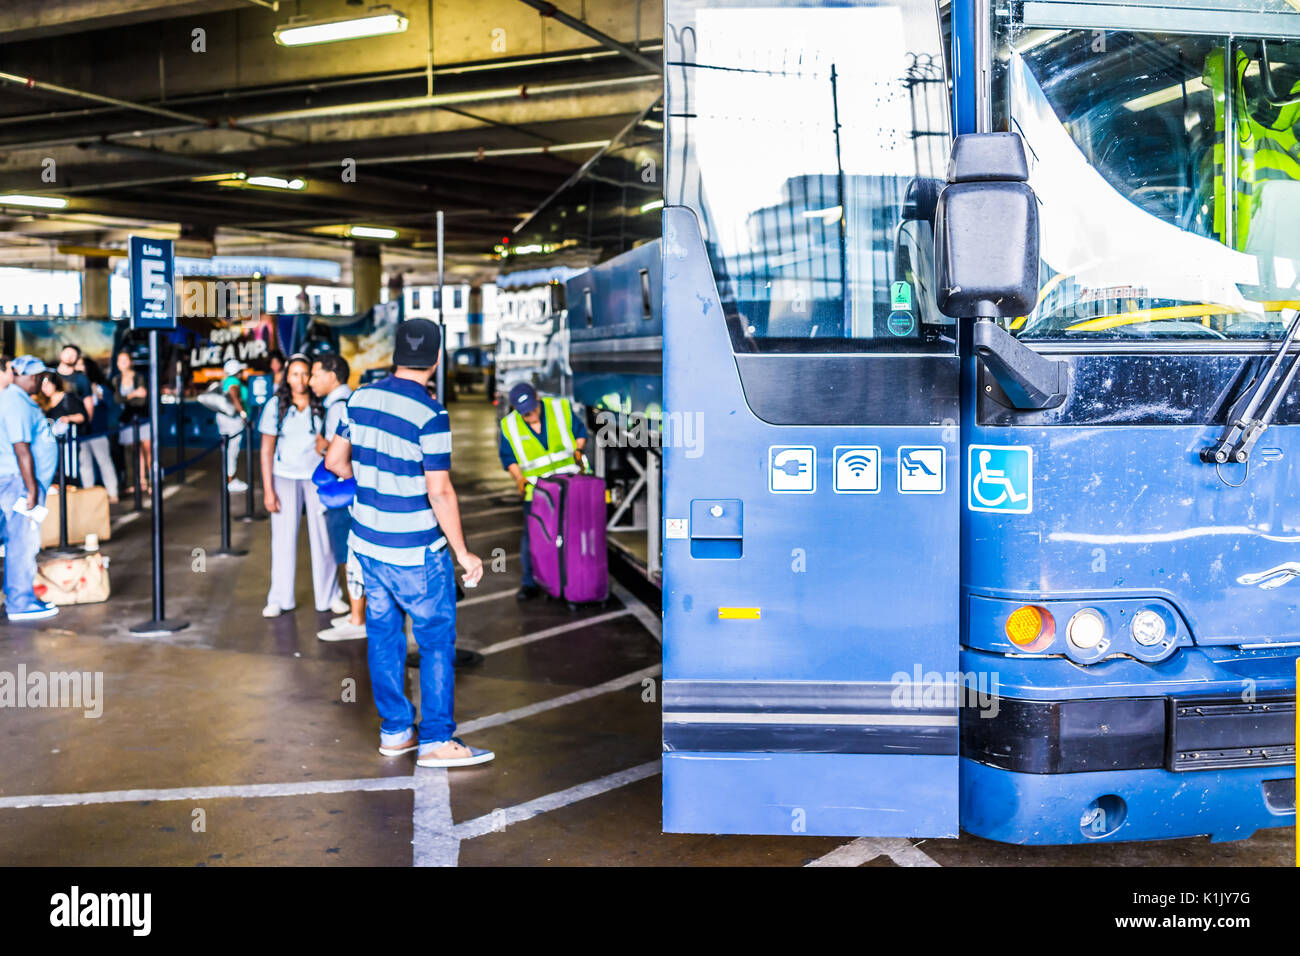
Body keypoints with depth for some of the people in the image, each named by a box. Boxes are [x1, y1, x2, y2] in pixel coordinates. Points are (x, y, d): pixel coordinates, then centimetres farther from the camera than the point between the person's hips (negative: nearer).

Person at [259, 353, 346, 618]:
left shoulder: (323, 405, -4)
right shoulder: (276, 406, -3)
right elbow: (267, 450, -1)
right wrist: (268, 490, -5)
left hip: (318, 476, 0)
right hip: (285, 477, 0)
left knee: (323, 536, 1)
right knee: (283, 537, 3)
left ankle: (329, 596, 13)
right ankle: (280, 598, 13)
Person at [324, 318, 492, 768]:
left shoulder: (360, 398, 1)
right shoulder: (430, 415, -19)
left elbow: (335, 460, 11)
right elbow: (439, 493, -20)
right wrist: (462, 552, -10)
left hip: (367, 541, 7)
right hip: (416, 551, -7)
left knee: (383, 635, 15)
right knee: (437, 639, 5)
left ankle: (395, 731, 24)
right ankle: (436, 740, 9)